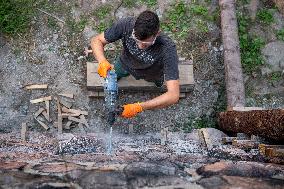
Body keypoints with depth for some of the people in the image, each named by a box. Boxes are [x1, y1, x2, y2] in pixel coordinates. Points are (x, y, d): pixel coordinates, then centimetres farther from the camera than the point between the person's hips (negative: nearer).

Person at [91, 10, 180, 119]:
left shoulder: (167, 48, -44)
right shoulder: (126, 24, -38)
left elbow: (174, 95, -48)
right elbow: (96, 40, -23)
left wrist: (139, 107, -57)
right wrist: (103, 62, -44)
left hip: (151, 75, -2)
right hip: (126, 64, 2)